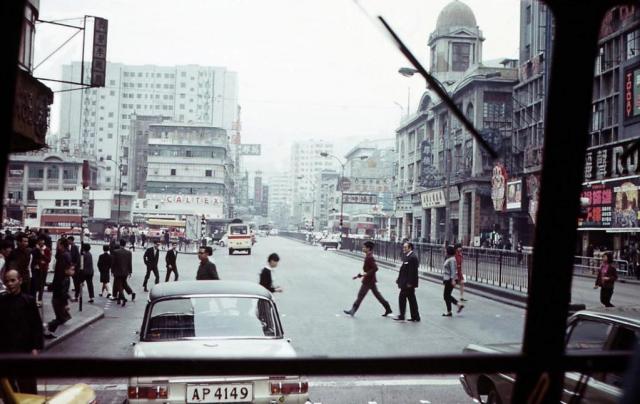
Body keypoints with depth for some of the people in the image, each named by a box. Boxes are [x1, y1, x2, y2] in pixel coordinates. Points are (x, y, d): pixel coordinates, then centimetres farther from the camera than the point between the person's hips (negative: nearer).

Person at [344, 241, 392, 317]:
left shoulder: (369, 258, -19)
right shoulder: (368, 257, 12)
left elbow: (375, 268, -27)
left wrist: (366, 274, -26)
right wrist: (359, 275, 19)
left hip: (368, 281, -10)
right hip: (371, 280, 10)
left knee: (360, 295, -3)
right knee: (377, 294, 13)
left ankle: (353, 311, 4)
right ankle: (388, 309, 15)